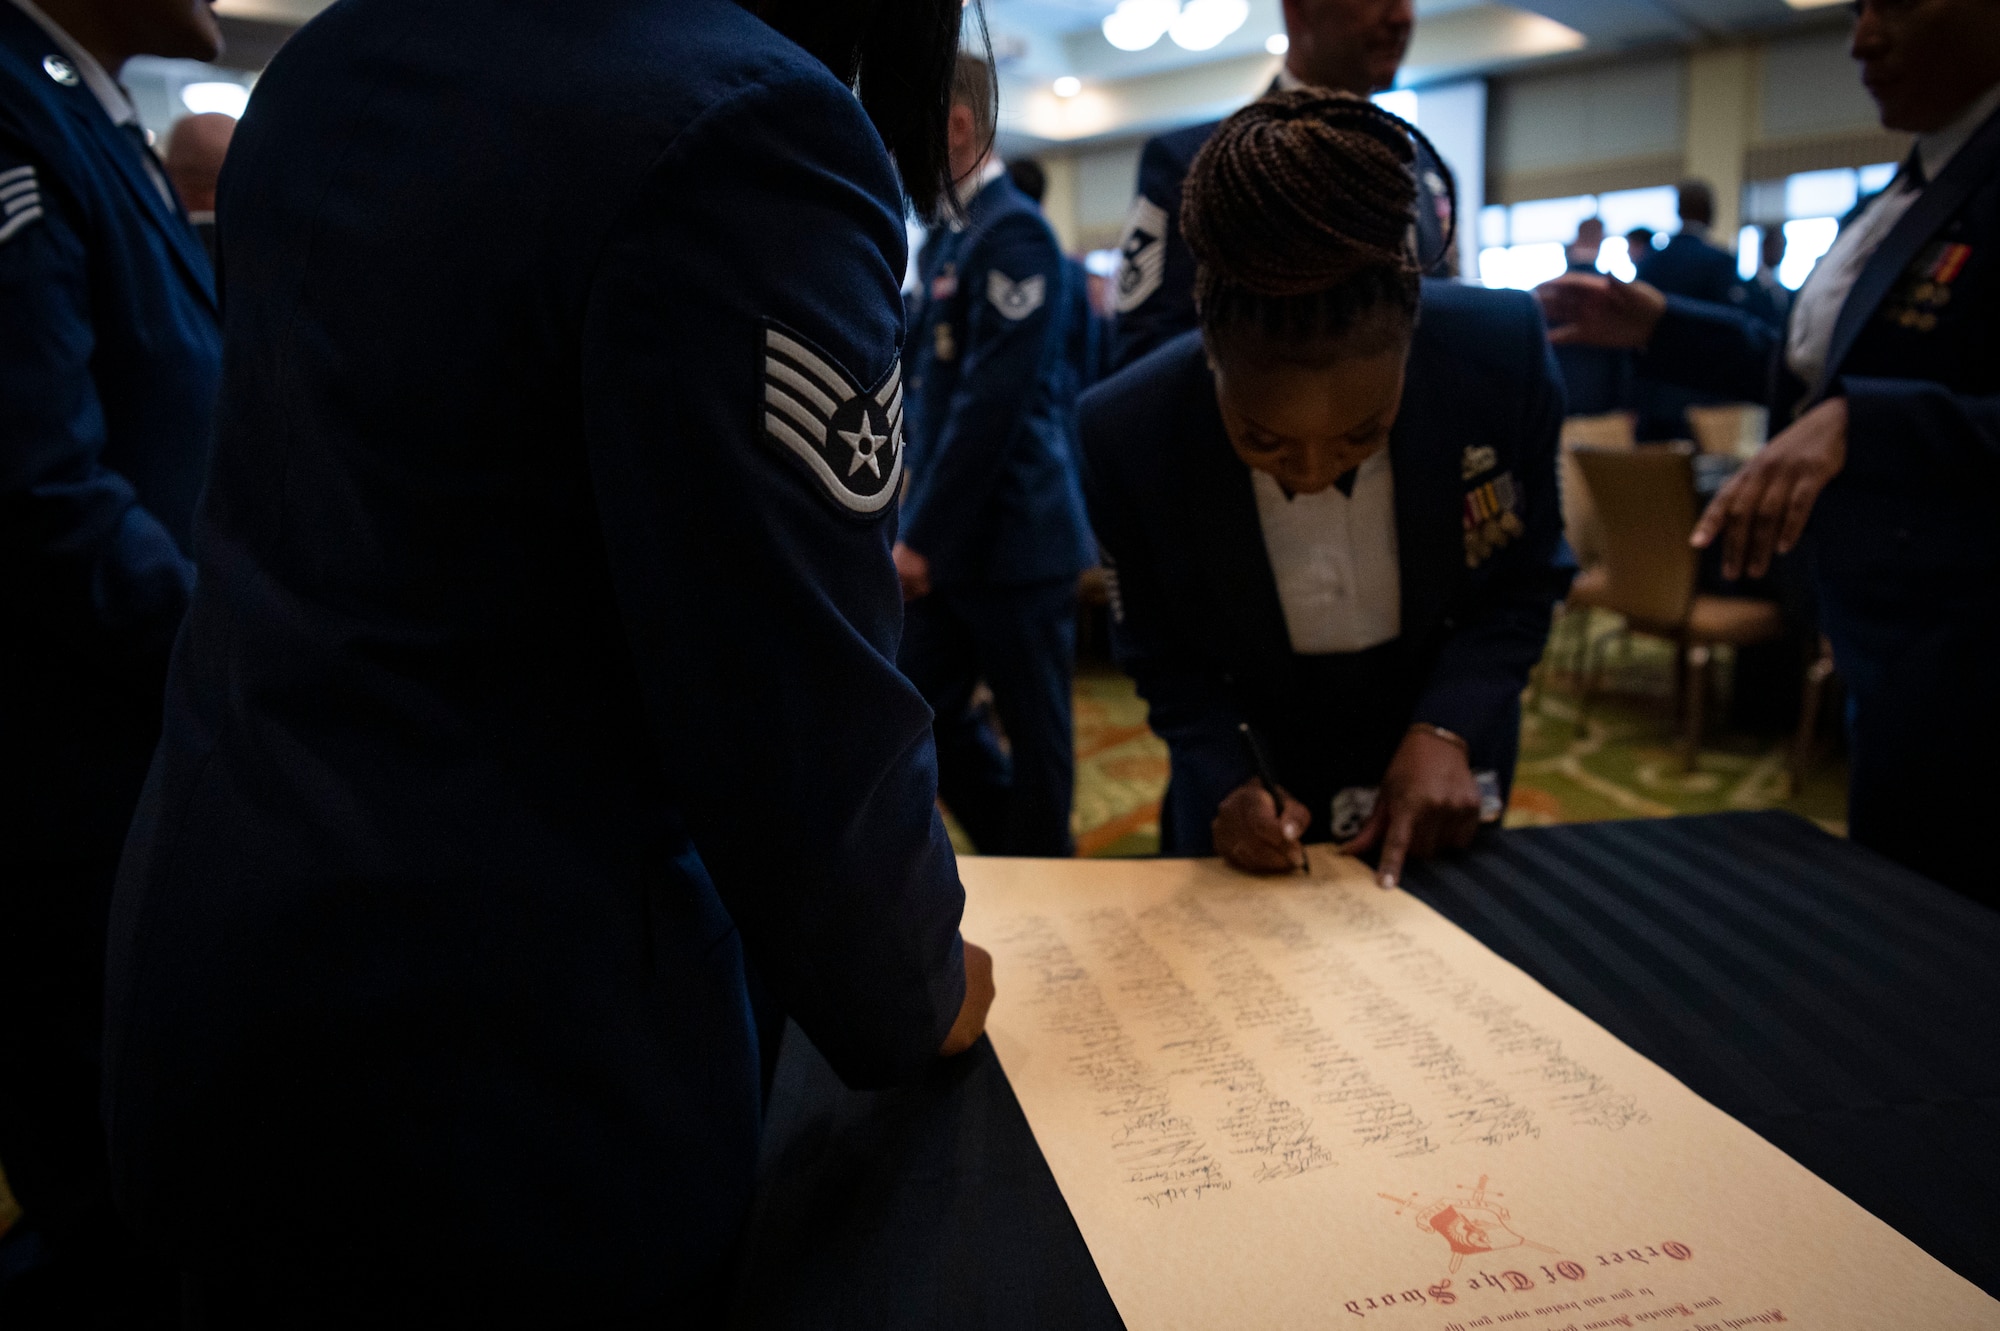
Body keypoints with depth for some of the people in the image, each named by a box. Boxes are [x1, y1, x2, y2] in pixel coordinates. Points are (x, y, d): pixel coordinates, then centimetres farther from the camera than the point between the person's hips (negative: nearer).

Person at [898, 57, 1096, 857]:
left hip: (1012, 538, -9)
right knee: (927, 714, 13)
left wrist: (924, 538, -17)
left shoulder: (1013, 233, -14)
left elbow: (993, 401, -20)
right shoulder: (945, 238, 13)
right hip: (953, 536, 9)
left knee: (1032, 733, 6)